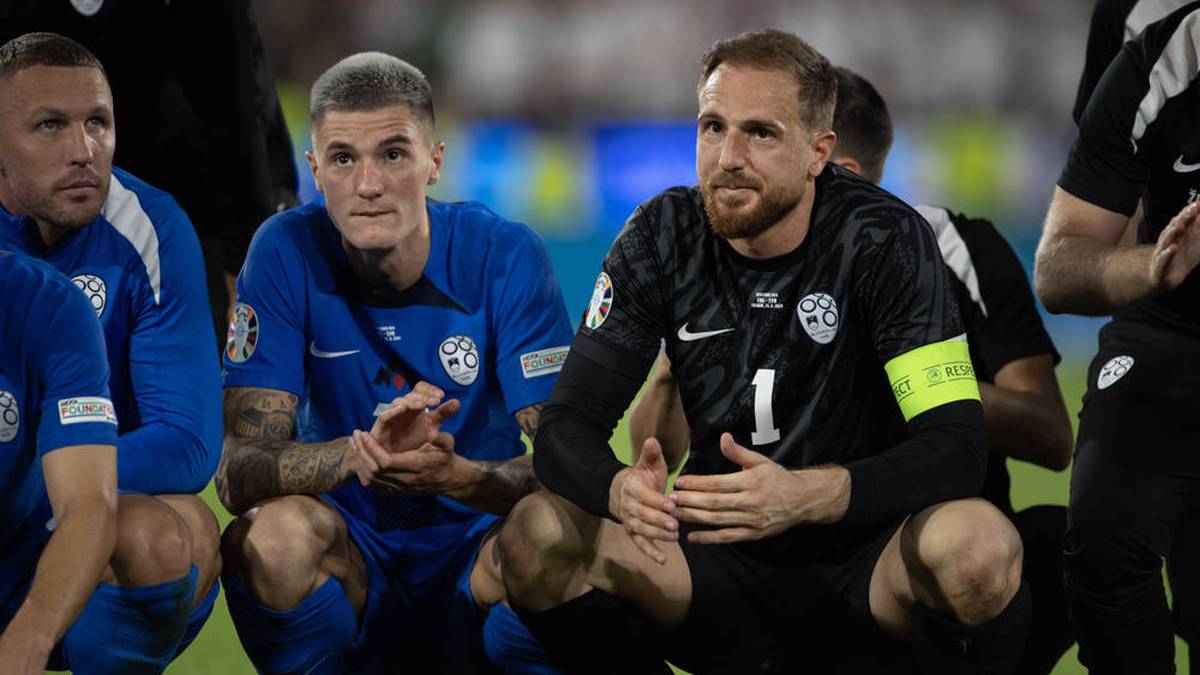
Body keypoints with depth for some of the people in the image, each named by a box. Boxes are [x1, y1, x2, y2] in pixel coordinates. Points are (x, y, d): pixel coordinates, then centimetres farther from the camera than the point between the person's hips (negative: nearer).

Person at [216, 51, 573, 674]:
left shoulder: (505, 255, -10)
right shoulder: (287, 253, -8)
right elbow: (237, 474, -16)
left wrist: (460, 477, -38)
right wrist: (362, 453, -36)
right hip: (350, 555, 1)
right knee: (274, 534, -32)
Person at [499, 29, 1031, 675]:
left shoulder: (884, 239, -13)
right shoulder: (662, 239, -3)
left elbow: (956, 446, -20)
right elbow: (567, 426, -6)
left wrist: (807, 496, -39)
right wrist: (622, 489, -32)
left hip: (862, 557, -2)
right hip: (723, 561, 3)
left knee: (977, 541, -35)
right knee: (535, 536, -22)